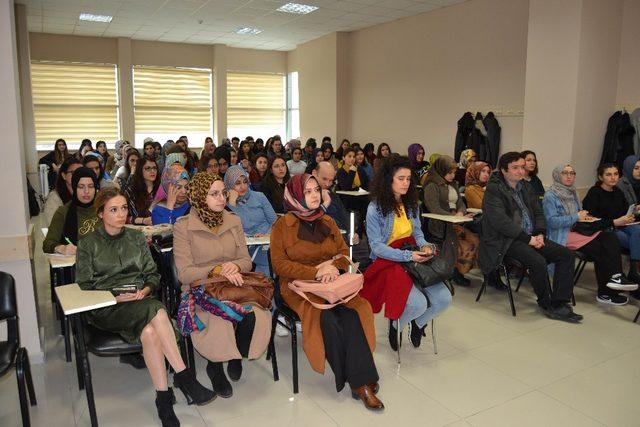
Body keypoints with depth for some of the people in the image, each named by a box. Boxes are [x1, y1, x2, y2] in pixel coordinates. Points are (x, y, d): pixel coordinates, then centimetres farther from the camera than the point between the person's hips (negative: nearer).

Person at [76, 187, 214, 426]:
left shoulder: (137, 238, 18)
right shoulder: (88, 245, 9)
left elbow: (153, 275, 16)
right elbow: (84, 286, 3)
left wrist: (145, 290, -7)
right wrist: (114, 298, -13)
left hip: (140, 301, 3)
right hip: (105, 310, -3)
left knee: (149, 332, -34)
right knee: (156, 311, -34)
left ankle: (164, 398, -28)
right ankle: (183, 376, -27)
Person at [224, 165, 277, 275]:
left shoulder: (259, 197, 10)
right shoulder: (227, 204, 5)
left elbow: (274, 221, 9)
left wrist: (266, 234, -12)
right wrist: (232, 203, -9)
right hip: (248, 246, -2)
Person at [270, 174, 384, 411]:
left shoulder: (328, 222, 16)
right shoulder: (282, 225, 2)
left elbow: (344, 253, 16)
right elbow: (279, 264, -5)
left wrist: (334, 266, -9)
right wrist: (316, 272, -17)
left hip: (331, 284, 4)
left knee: (353, 314, -27)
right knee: (326, 318, -31)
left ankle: (360, 381, -21)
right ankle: (358, 381, -15)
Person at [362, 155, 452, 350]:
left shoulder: (411, 204, 8)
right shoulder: (375, 208, -11)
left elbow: (417, 233, 15)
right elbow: (377, 247, -13)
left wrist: (425, 246, -10)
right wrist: (408, 255, -24)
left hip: (414, 260, 6)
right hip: (387, 263, -6)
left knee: (444, 298, -13)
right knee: (418, 303, -26)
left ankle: (418, 322, 19)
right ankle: (395, 324, 10)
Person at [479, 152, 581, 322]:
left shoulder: (524, 186, 15)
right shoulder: (493, 189, -11)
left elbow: (538, 212, 18)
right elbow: (500, 222, -20)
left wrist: (540, 234, -2)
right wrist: (528, 238, -19)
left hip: (531, 237, 8)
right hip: (506, 241, -8)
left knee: (566, 255, -6)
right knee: (538, 261, -30)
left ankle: (559, 303, -4)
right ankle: (546, 304, -6)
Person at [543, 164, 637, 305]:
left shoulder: (572, 193, 20)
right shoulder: (550, 196, -6)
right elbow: (552, 221, -16)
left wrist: (584, 215, 6)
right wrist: (577, 217, -11)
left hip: (577, 230, 8)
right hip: (562, 235, -8)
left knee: (610, 236, -16)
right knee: (597, 248, -22)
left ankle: (616, 276, -24)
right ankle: (605, 292, -16)